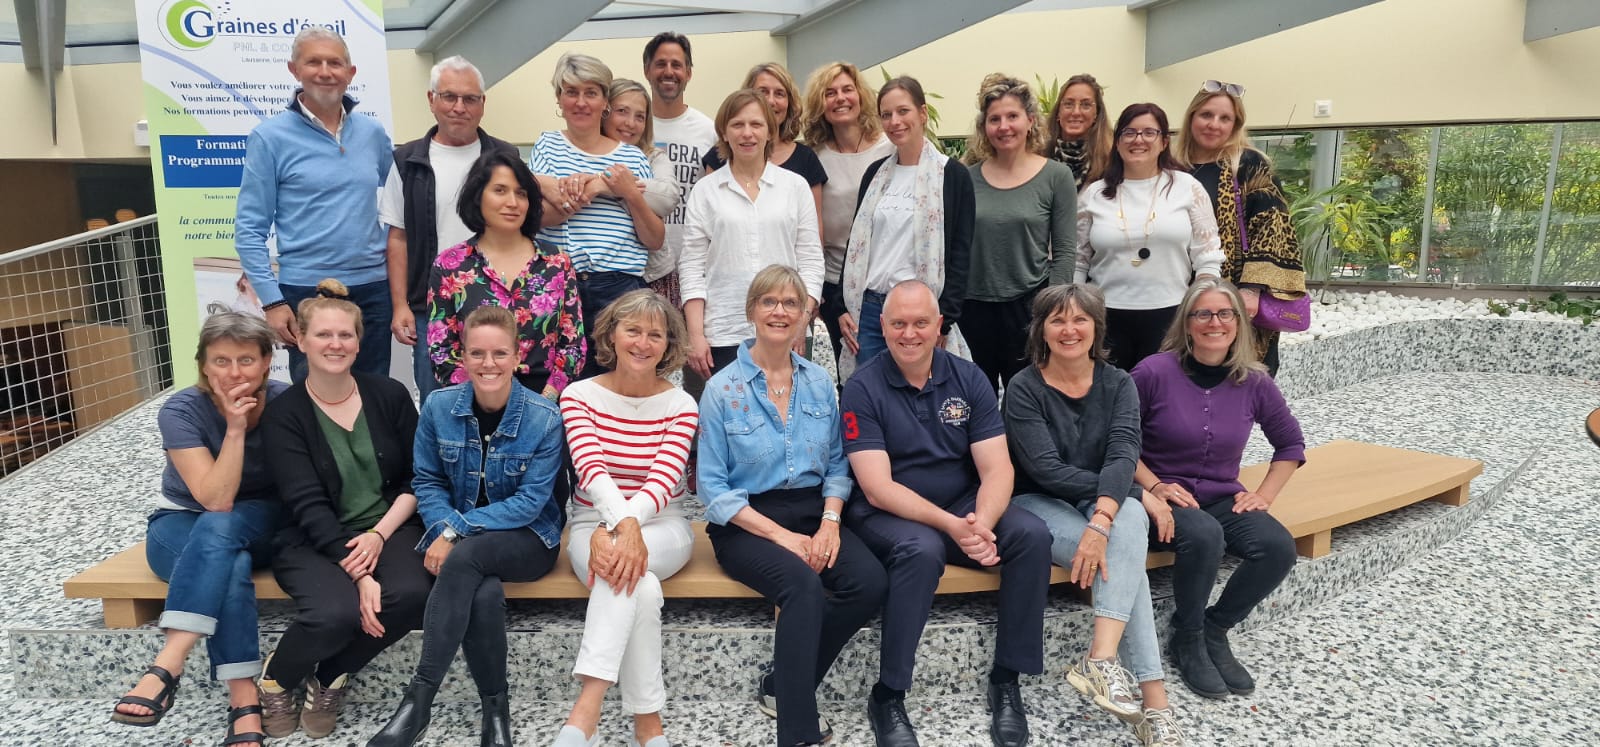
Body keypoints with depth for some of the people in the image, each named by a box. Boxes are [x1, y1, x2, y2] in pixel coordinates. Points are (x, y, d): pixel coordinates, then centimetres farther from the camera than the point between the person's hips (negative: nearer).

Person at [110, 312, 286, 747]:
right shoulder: (181, 411, -18)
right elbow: (215, 498, -27)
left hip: (261, 525, 0)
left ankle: (167, 665, -44)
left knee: (217, 530, -37)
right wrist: (235, 428, -33)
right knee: (231, 566, -37)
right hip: (183, 524, 0)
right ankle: (244, 701, -42)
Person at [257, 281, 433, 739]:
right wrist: (359, 574, -24)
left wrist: (379, 534, -12)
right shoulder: (284, 415, -4)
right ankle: (277, 678, 5)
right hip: (315, 542, -2)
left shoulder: (390, 396, 3)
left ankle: (332, 676, 0)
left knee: (411, 594, -30)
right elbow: (308, 507, -12)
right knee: (336, 612, -32)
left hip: (388, 528, 2)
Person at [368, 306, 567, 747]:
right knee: (486, 593, -34)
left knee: (465, 557, -36)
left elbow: (530, 501, -15)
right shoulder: (438, 406, -4)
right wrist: (442, 529, -16)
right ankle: (495, 705, -14)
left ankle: (419, 698, -29)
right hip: (455, 536, 2)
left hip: (527, 539, -2)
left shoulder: (544, 417, -13)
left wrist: (457, 532, -22)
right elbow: (427, 481, 4)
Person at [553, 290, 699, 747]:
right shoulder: (580, 395, -1)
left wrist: (619, 529, -36)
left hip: (662, 528, 0)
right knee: (641, 586, -34)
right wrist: (623, 524, -39)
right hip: (594, 523, 1)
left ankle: (587, 708, -40)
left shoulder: (680, 406, -1)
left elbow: (664, 479, -16)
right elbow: (592, 468, -19)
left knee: (624, 565, -36)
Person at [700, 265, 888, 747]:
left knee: (870, 582, -23)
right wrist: (781, 535, -16)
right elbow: (714, 487, -7)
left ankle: (781, 687, -3)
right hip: (746, 522, -4)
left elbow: (837, 463, 10)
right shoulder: (723, 389, -4)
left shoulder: (819, 382, 9)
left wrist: (830, 522, -9)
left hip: (812, 511, 5)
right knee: (805, 587, -33)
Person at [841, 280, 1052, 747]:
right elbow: (877, 488, -17)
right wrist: (951, 526, -29)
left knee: (1032, 534, -22)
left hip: (964, 507, 4)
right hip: (889, 514, -4)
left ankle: (1007, 679, -7)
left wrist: (982, 523, -27)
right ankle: (887, 697, -19)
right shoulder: (863, 388, -10)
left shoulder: (967, 379, 0)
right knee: (921, 549, -36)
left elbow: (997, 468, -5)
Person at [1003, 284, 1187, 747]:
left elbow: (1123, 453, -17)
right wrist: (1138, 494, -19)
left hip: (1110, 503, 3)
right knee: (1125, 558, -30)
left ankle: (1101, 658, -41)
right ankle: (1153, 697, -31)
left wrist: (1102, 519, -36)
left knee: (1129, 521, -34)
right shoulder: (1024, 389, -9)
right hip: (1040, 504, -3)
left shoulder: (1117, 384, 0)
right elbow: (1046, 469, -17)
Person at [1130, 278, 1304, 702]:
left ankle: (1214, 631, 1)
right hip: (1165, 498, -4)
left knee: (1279, 547, -24)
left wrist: (1265, 495, 2)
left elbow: (1291, 444, 14)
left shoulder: (1254, 382, 0)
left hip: (1223, 499, 4)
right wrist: (1153, 485, -15)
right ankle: (1186, 639, -8)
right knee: (1204, 536, -35)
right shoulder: (1154, 373, -11)